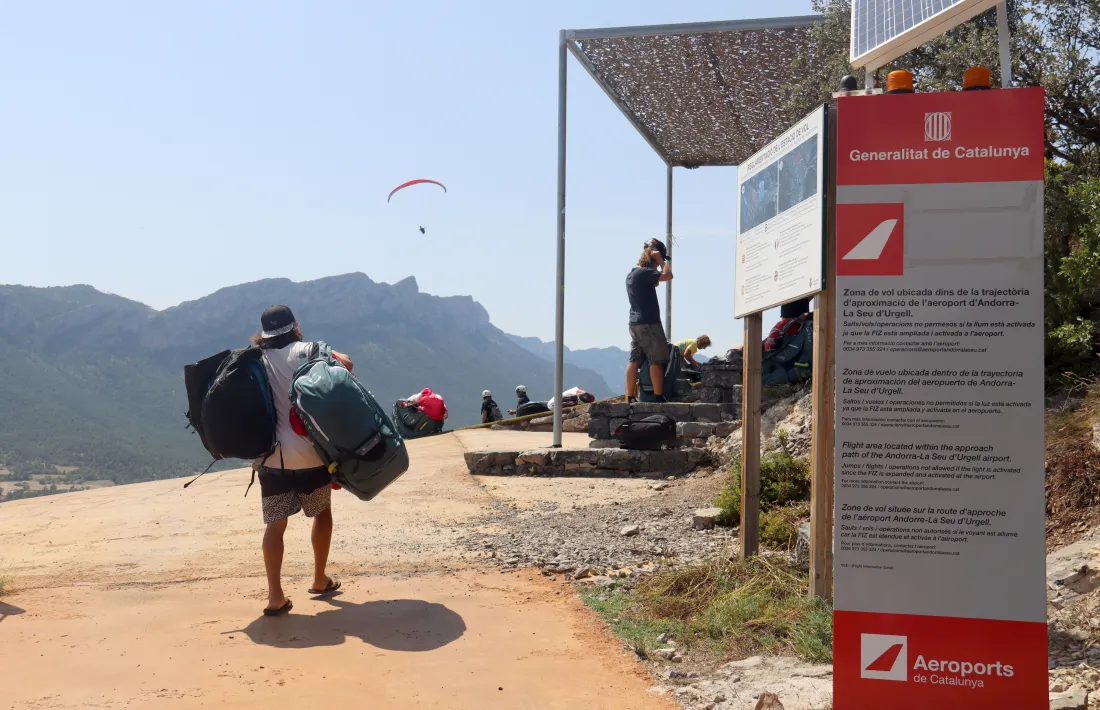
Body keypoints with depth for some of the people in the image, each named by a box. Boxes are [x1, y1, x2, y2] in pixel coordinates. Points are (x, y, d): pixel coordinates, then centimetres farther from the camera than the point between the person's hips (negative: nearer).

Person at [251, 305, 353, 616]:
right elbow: (346, 366, -7)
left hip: (270, 455, 2)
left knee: (275, 524, 5)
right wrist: (330, 355, 14)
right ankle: (320, 580, 26)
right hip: (308, 452, -2)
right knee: (322, 512, 18)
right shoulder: (305, 351, -1)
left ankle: (276, 597, -2)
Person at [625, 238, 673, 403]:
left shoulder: (632, 274, 17)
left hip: (635, 323, 9)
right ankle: (658, 396, -5)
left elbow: (654, 283, 32)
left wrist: (661, 262, 23)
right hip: (649, 323, -9)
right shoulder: (644, 272, -12)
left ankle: (630, 397, 3)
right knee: (657, 360, -4)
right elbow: (668, 275, -21)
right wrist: (660, 260, -6)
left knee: (635, 360, 5)